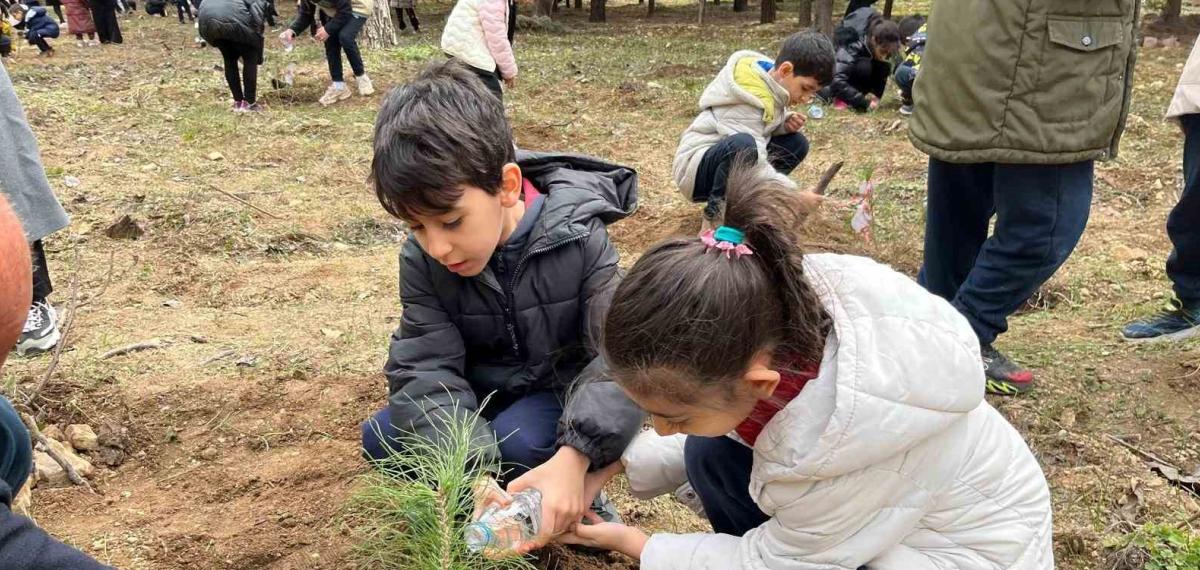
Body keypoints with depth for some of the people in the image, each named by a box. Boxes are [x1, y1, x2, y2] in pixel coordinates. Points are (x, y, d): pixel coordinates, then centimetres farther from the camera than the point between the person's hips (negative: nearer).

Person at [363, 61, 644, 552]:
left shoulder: (576, 238, -26)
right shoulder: (422, 259, -16)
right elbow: (423, 367, -21)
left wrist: (573, 457, -45)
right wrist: (473, 473, -39)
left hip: (563, 389, -3)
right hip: (482, 394, 4)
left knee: (517, 445, -32)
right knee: (381, 438, -14)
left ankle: (576, 498, -3)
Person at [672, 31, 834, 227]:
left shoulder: (771, 79, 0)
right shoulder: (748, 100, -27)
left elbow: (764, 126, 15)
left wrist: (785, 123, -7)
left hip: (731, 159, 10)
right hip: (696, 167, -10)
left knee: (796, 143, 1)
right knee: (742, 145, -39)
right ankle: (716, 215, -18)